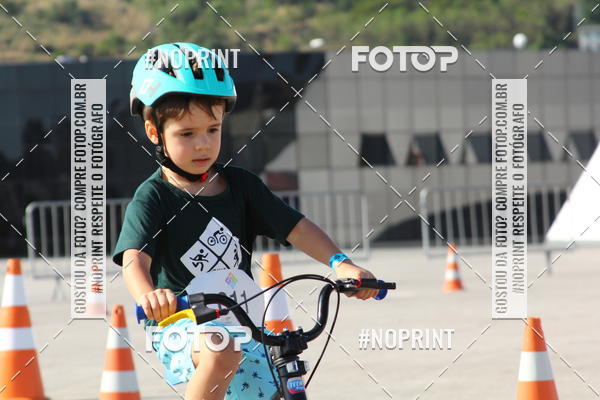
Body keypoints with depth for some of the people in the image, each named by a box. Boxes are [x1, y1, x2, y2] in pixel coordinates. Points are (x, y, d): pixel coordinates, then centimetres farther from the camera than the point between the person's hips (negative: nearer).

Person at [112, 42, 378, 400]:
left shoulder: (240, 185, 7)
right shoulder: (153, 197, -8)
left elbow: (295, 227, 1)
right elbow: (134, 257, -23)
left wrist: (340, 263, -18)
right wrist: (147, 294, -46)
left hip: (241, 327, 6)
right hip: (181, 329, -5)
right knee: (221, 351, -37)